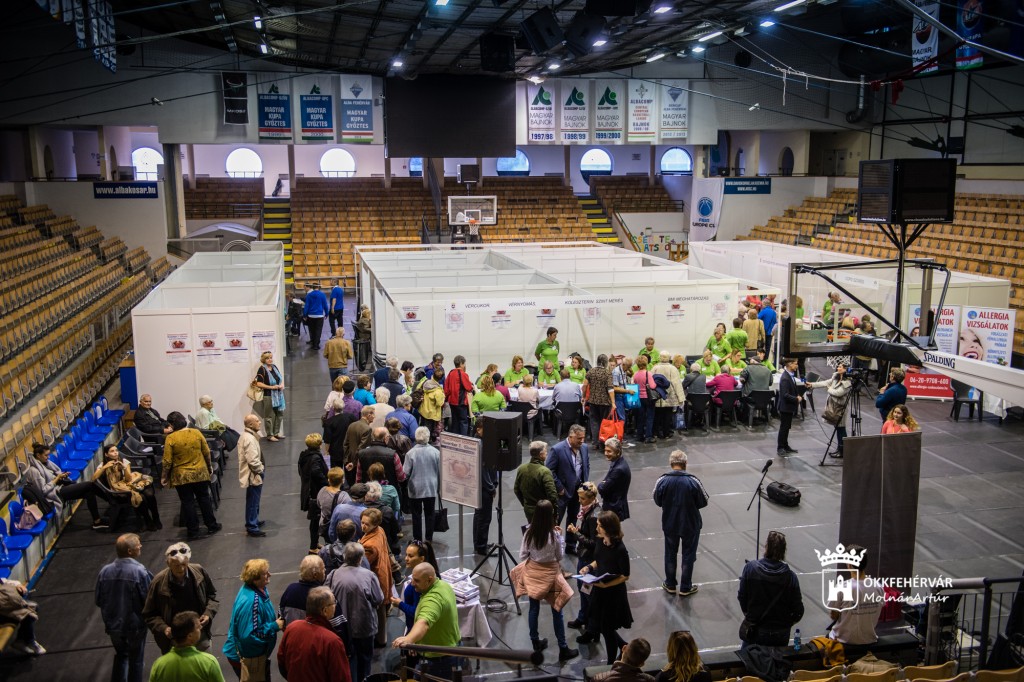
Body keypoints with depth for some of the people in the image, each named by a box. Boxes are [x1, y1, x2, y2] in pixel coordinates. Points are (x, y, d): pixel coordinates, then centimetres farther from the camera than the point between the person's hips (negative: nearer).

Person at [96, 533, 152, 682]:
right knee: (136, 660, 16)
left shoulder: (105, 571, -10)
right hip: (135, 625, -4)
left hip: (113, 624, 4)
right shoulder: (140, 571, -24)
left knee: (120, 655, 27)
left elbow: (99, 601, 1)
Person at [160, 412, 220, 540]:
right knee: (204, 499, 15)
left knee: (187, 502, 8)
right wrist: (209, 466, 17)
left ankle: (193, 531, 14)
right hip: (200, 473, 2)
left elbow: (167, 461, -12)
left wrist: (164, 477, 1)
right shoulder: (196, 433, -7)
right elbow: (206, 452, 1)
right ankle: (212, 526, 23)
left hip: (181, 477, -2)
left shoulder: (170, 438, -14)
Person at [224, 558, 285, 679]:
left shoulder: (259, 590, -4)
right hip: (248, 659, -9)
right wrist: (275, 626, -26)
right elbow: (249, 635, -33)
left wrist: (276, 621, 0)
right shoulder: (250, 601, -34)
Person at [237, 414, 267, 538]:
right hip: (253, 476, -11)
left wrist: (260, 468, 14)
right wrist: (261, 469, -14)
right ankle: (252, 528, 8)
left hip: (252, 475, 11)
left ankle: (253, 522, 37)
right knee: (253, 502, 0)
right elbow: (253, 461, -30)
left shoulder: (246, 436, 9)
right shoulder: (250, 439, -26)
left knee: (253, 501, 23)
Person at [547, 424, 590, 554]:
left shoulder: (584, 448, -1)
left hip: (578, 490, 6)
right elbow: (549, 470, -17)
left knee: (573, 519, 19)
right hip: (563, 492, -6)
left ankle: (571, 546, 33)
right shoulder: (557, 449, -20)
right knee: (555, 521, 5)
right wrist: (559, 488, -15)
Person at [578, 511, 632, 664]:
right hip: (599, 589, 7)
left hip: (613, 592, -7)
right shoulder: (600, 541, -6)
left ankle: (612, 662, 32)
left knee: (607, 628, 8)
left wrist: (606, 585, -26)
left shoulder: (620, 550, -26)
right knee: (597, 621, 19)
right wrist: (589, 567, -7)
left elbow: (625, 576, -18)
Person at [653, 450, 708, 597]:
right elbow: (703, 502, -9)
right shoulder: (693, 481, -21)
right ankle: (685, 588, 25)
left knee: (670, 554, 20)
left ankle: (670, 585, 32)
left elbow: (658, 501, -3)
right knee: (688, 556, 15)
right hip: (690, 524, -2)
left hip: (669, 524, 2)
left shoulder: (662, 481, -16)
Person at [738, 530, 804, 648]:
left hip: (754, 631, 0)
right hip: (780, 635, 1)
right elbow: (798, 612, -9)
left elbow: (742, 597, -6)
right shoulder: (790, 577, -15)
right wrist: (785, 623, 11)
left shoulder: (750, 568, -16)